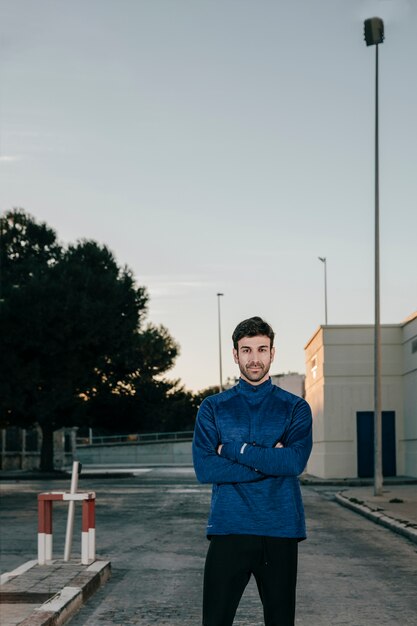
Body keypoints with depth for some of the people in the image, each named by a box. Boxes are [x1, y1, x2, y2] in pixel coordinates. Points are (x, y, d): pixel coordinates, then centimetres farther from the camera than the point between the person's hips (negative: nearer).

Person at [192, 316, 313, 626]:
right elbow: (204, 468, -8)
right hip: (229, 530, 0)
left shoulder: (296, 408, 5)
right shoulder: (213, 408, 5)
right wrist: (268, 461, -12)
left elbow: (295, 461, -13)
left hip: (281, 532, 1)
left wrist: (234, 448, -11)